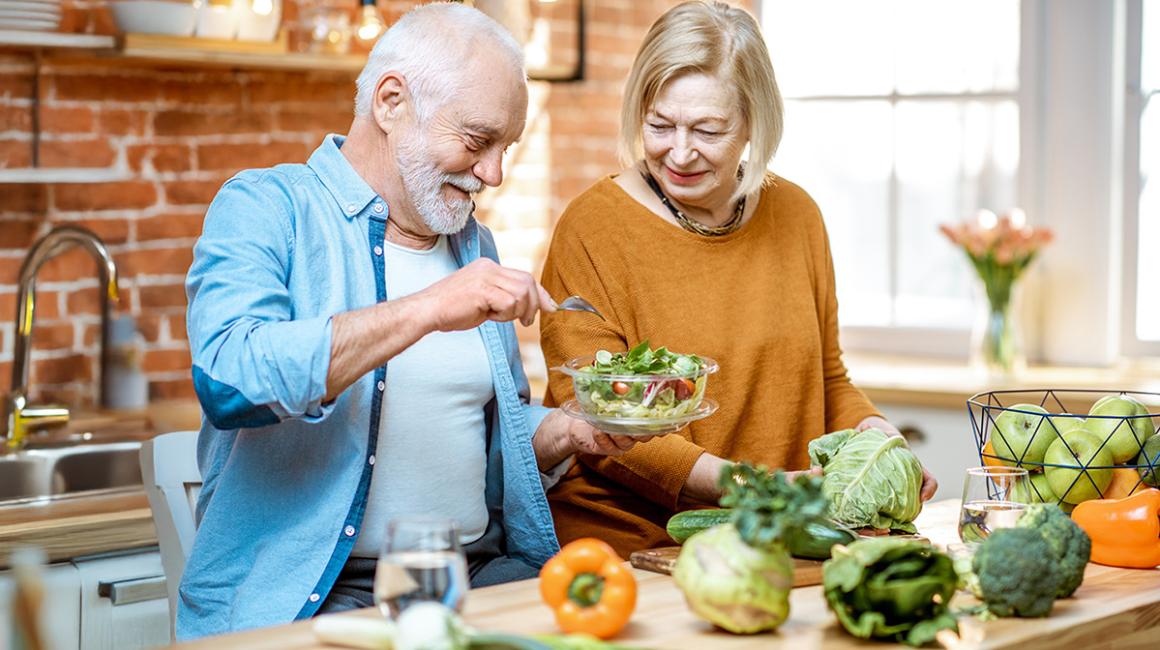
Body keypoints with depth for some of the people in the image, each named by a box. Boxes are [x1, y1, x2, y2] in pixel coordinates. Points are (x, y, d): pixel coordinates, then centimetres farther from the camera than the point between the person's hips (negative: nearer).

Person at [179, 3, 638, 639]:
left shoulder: (473, 244, 17)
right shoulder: (264, 207, -4)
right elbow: (229, 381, -23)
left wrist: (570, 432, 4)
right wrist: (424, 311, -27)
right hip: (314, 590, -6)